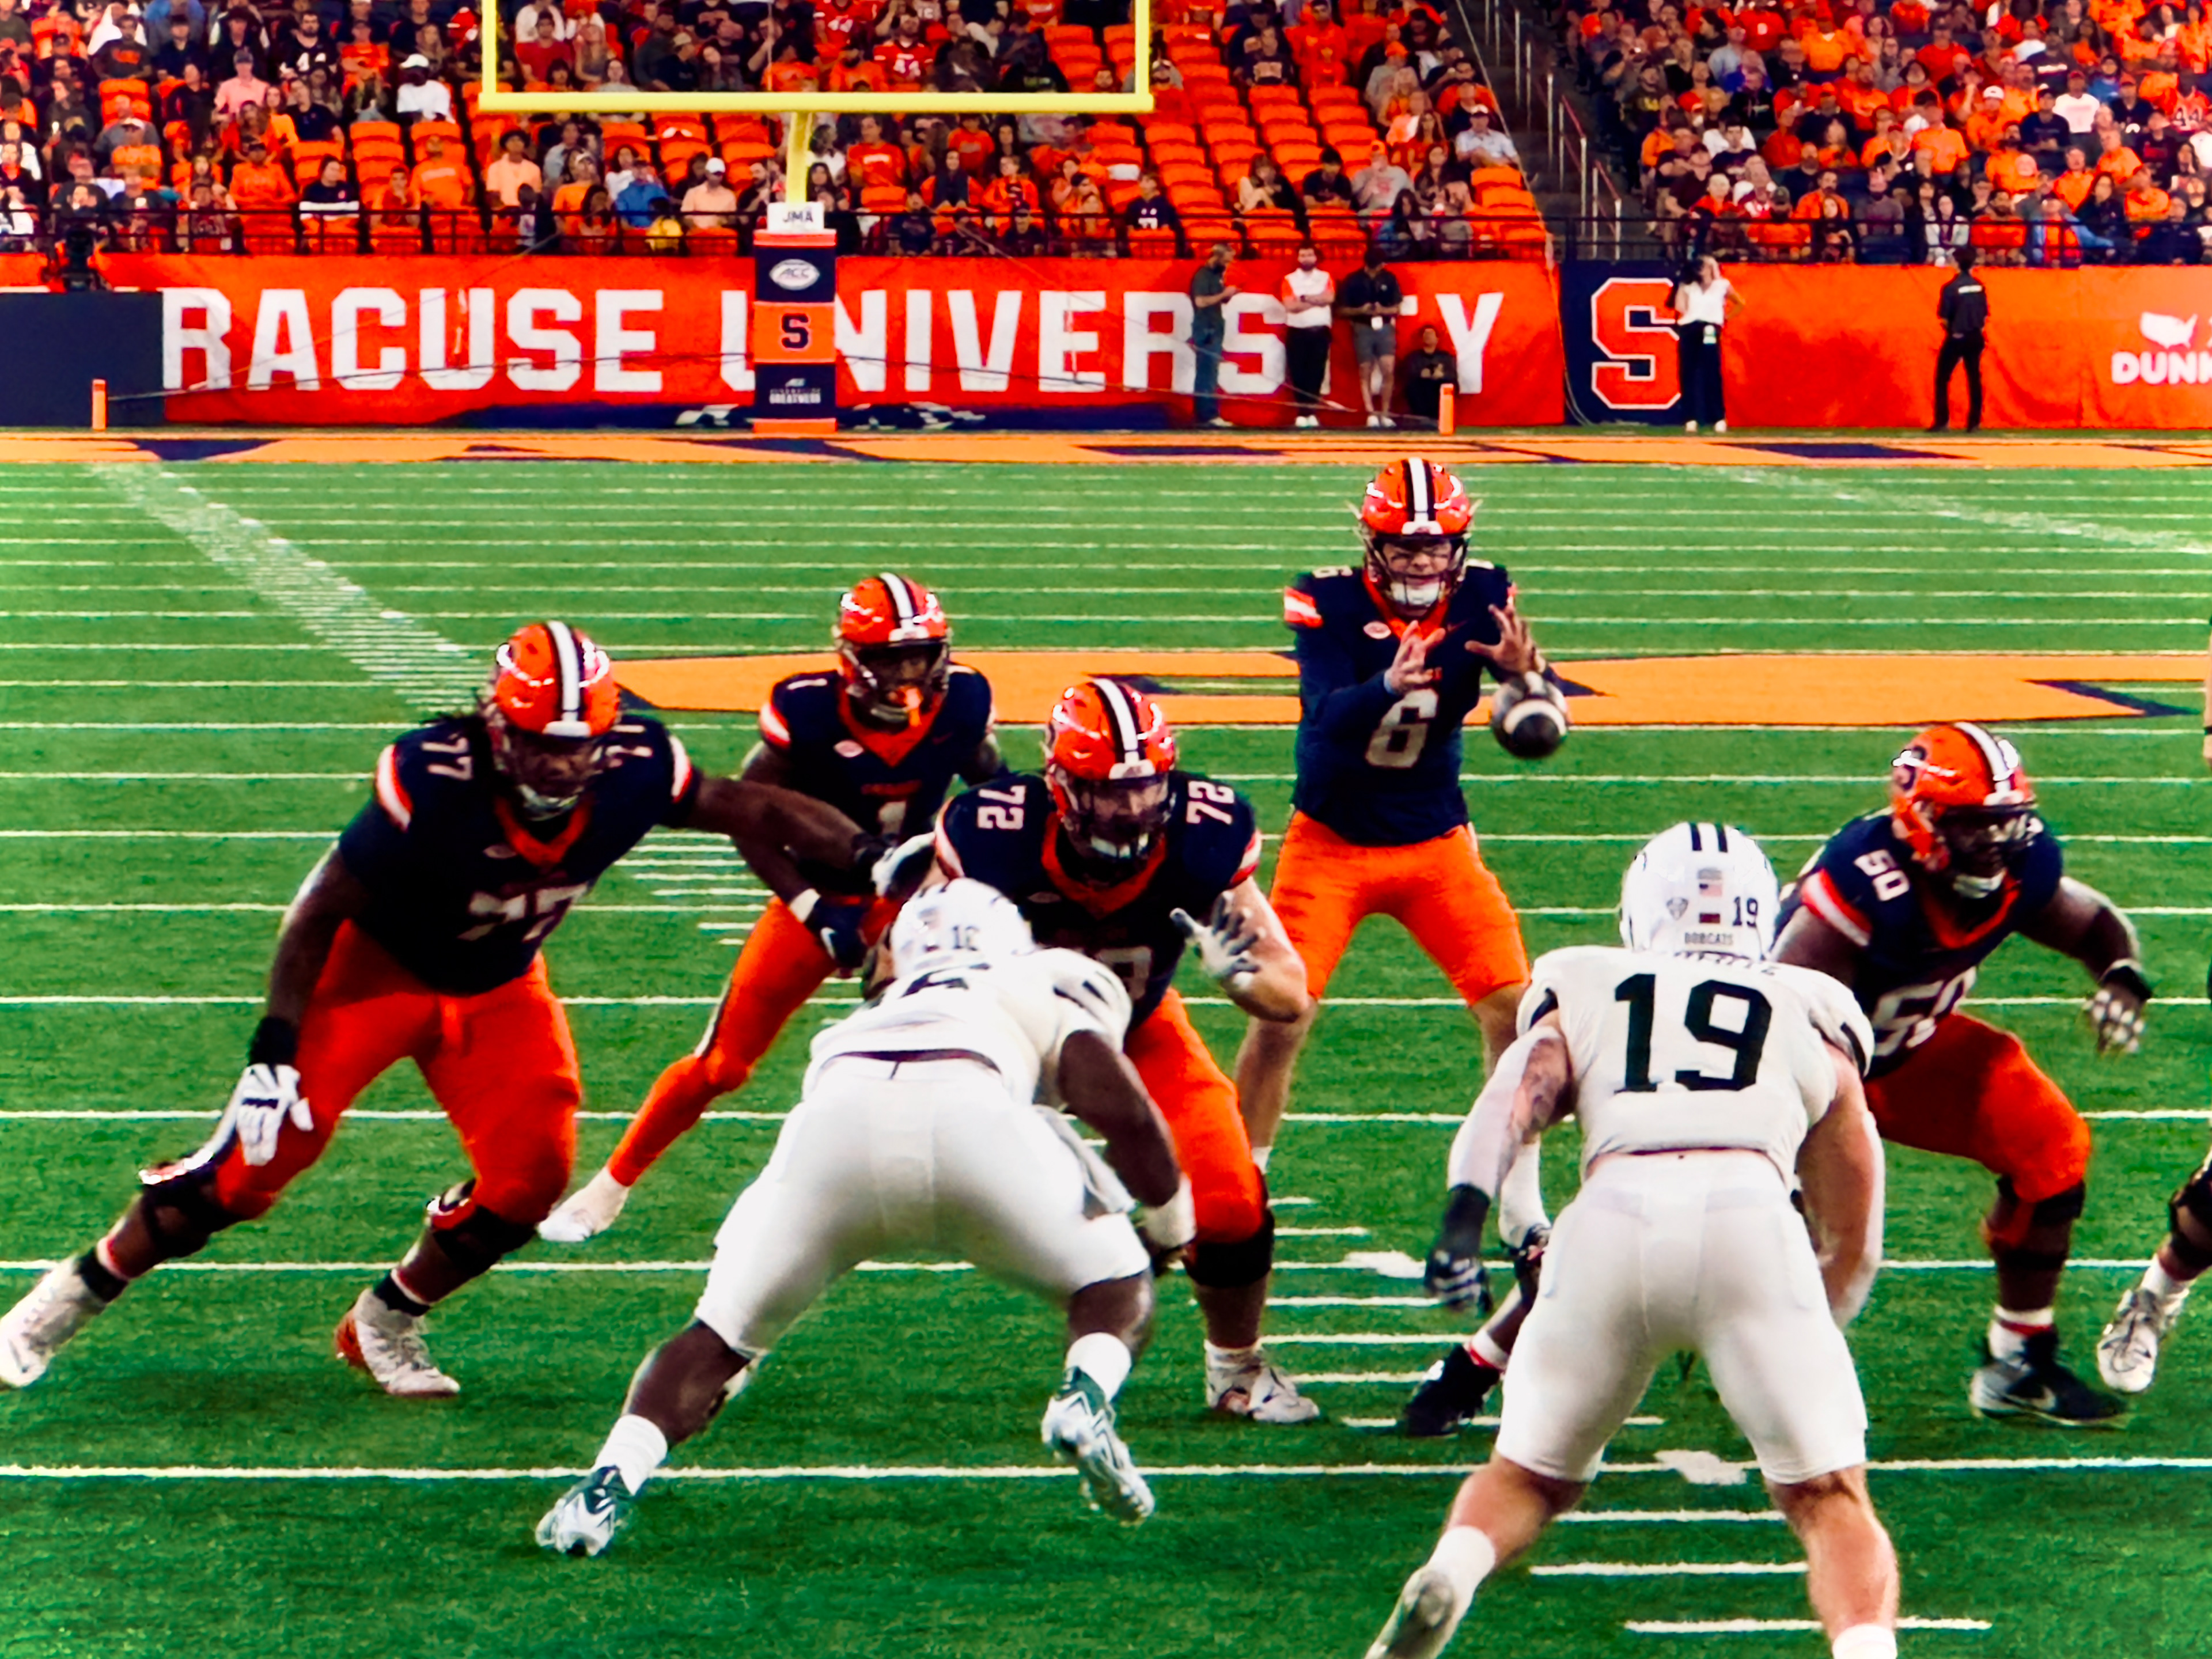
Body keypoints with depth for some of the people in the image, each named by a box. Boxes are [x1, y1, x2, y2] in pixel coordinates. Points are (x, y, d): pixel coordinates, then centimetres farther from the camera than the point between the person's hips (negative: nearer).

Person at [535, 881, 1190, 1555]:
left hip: (835, 1120, 3)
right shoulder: (1049, 987, 33)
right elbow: (1122, 1111, 18)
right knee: (1115, 1286, 21)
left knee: (721, 1331, 20)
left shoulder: (873, 1014, 44)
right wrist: (1171, 1218, 32)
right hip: (965, 1114, -3)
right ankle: (1086, 1393, -11)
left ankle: (611, 1479, -3)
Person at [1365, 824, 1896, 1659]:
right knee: (1828, 1498, 8)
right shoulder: (1812, 1018, 32)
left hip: (1612, 1213, 1)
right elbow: (1852, 1245, 34)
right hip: (1750, 1213, 0)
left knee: (1529, 1475, 20)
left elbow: (1516, 1098, 6)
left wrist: (1465, 1215, -9)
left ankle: (1452, 1569, -10)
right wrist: (1803, 1349, 48)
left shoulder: (1582, 995, 29)